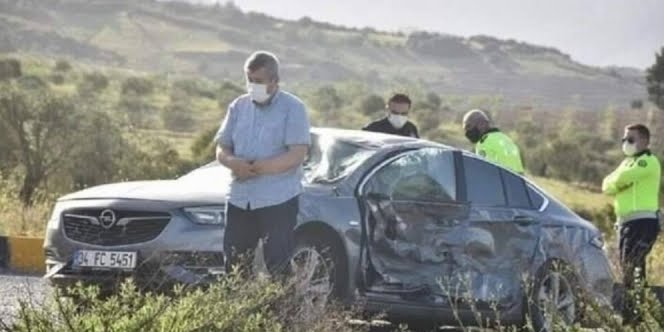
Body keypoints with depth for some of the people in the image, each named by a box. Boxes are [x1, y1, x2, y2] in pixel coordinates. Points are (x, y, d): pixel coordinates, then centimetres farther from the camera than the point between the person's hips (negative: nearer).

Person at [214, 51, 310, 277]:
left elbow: (297, 155, -13)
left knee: (278, 265, -7)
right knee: (234, 263, 5)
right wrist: (233, 163, -12)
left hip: (278, 200, -5)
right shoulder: (239, 107, 14)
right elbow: (221, 149, 13)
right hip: (240, 199, 5)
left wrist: (258, 167, -20)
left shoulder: (292, 108, -3)